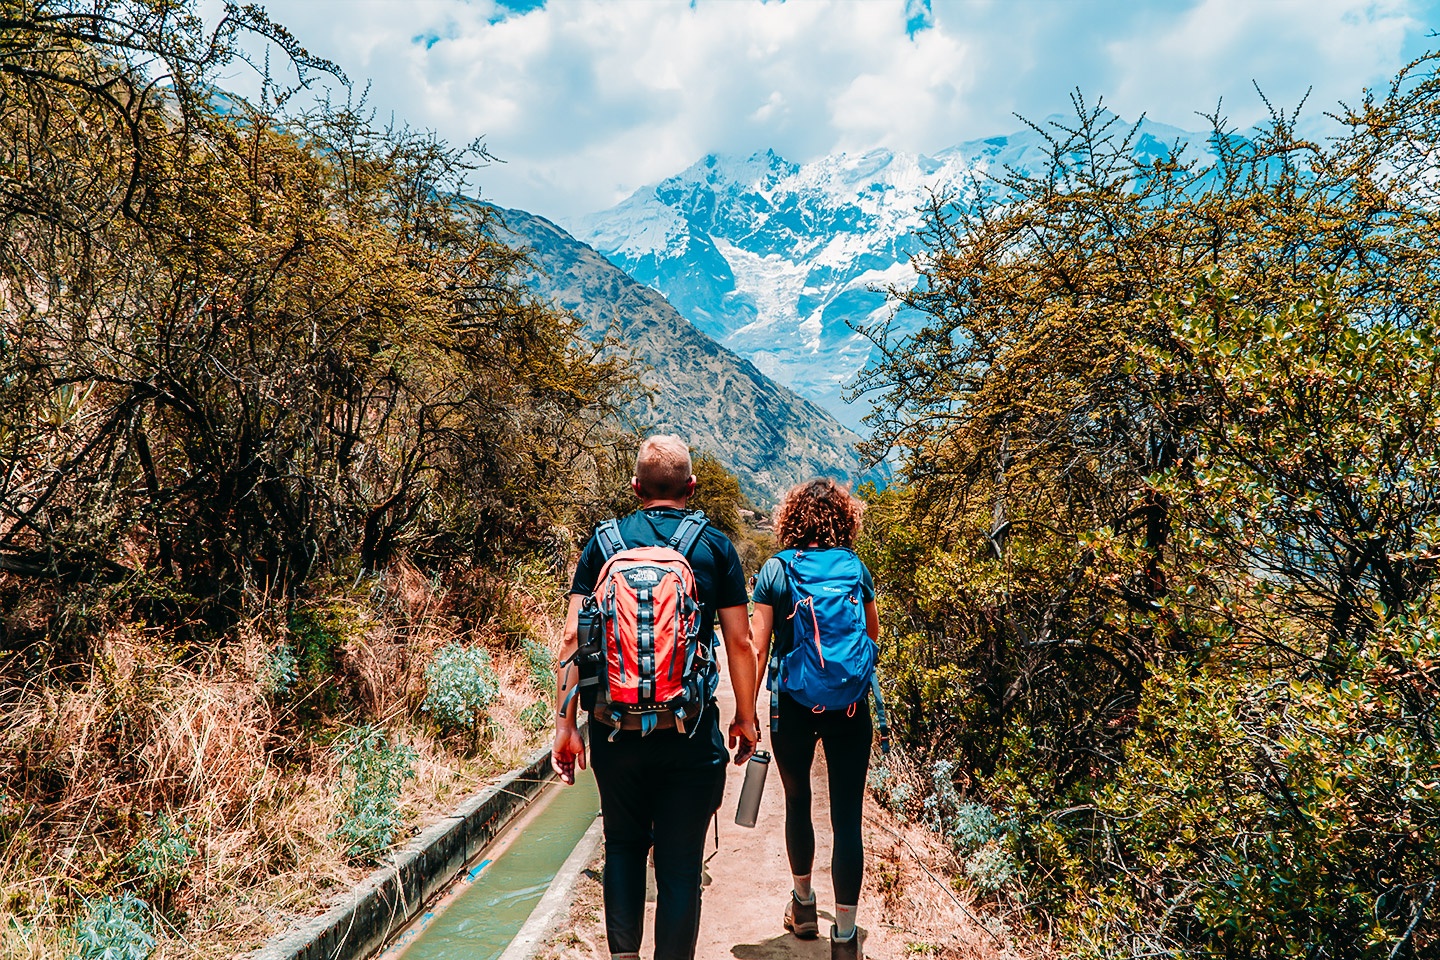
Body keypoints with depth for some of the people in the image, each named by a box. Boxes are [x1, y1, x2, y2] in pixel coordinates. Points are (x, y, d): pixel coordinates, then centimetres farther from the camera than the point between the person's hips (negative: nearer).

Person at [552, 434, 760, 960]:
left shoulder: (603, 543, 2)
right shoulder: (716, 546, 0)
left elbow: (572, 637, -3)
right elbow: (739, 642, -1)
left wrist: (564, 725, 2)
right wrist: (746, 718, 10)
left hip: (616, 728, 2)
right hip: (690, 734, -1)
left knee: (624, 843, 21)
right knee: (680, 862, 9)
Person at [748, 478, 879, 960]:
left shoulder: (775, 569, -5)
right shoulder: (856, 568, 0)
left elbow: (757, 645, -7)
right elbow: (873, 636, 14)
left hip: (792, 707, 0)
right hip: (849, 706, 0)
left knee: (797, 804, 21)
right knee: (847, 818, 4)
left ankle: (803, 903, 38)